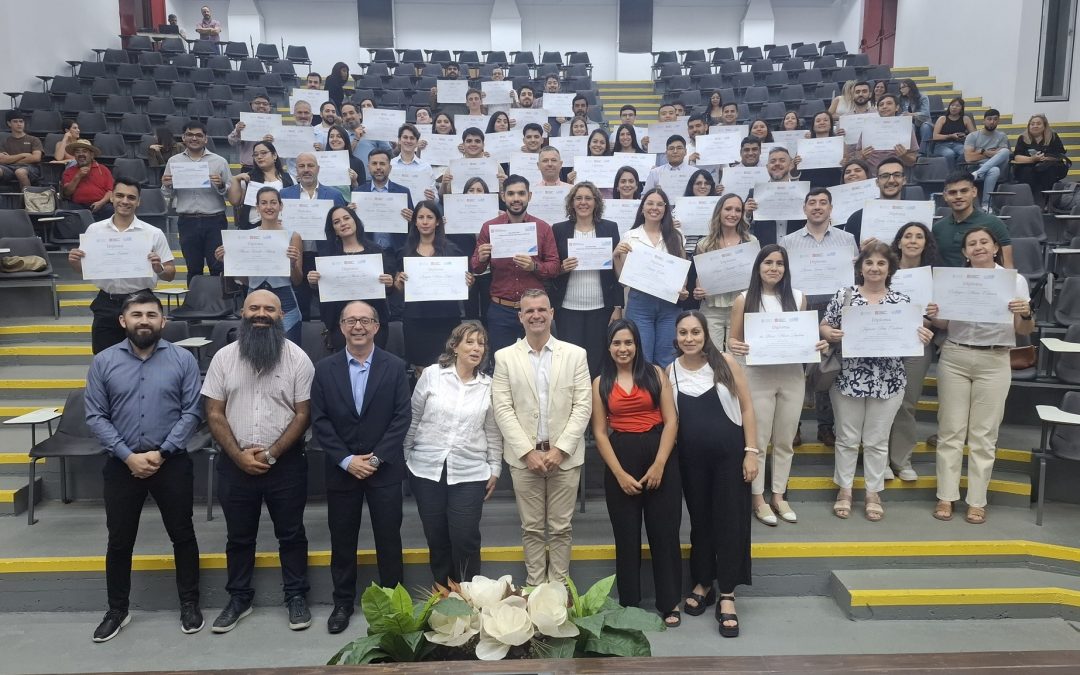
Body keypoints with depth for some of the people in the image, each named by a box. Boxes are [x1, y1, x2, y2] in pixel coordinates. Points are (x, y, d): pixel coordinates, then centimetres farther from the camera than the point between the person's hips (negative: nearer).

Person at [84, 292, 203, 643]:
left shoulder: (183, 359, -5)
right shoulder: (103, 362, -1)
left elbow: (191, 413, -7)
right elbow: (95, 417, -4)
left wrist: (161, 454, -14)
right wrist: (128, 456, -13)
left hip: (172, 463, -1)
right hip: (122, 464, 1)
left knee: (182, 535, 9)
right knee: (119, 541, 12)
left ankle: (189, 604, 25)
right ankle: (117, 610, 30)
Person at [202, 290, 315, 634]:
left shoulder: (297, 358, -7)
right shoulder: (224, 357, 0)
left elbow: (303, 413, -7)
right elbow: (214, 414, -1)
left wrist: (271, 453, -14)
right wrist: (239, 456, -11)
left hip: (285, 462, -2)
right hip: (235, 463, 2)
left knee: (291, 533, 10)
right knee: (239, 536, 15)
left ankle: (296, 596, 26)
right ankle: (239, 598, 32)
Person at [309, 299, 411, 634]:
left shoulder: (395, 366, -2)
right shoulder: (325, 369, 1)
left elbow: (402, 417, -6)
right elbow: (319, 421, -2)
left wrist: (376, 458, -13)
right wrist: (346, 460, -11)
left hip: (384, 468, -1)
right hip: (341, 469, 1)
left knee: (389, 539, 6)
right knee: (342, 540, 12)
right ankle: (343, 602, 28)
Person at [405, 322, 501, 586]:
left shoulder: (488, 386, 2)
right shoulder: (432, 375, -2)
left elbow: (493, 432, 8)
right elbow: (414, 419, 5)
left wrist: (495, 469, 8)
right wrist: (404, 456, 7)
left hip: (469, 474, 0)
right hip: (427, 470, 0)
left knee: (465, 539, -3)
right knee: (436, 537, 10)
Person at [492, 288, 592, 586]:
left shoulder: (575, 354, 3)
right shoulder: (505, 357, 3)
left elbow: (583, 406, -1)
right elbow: (502, 408, -3)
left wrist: (560, 449, -10)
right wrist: (528, 451, -10)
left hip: (565, 456, 0)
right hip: (524, 456, 0)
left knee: (561, 527, 8)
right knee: (532, 528, 9)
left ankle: (559, 586, 21)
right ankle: (534, 586, 22)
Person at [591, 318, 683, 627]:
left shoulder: (655, 373, 3)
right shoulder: (600, 383, 6)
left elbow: (671, 421, -2)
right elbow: (599, 432, 2)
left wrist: (659, 465, -10)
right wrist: (619, 473, -7)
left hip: (659, 456, -1)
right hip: (620, 459, 1)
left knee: (664, 531, 4)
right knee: (626, 535, 8)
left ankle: (669, 603, 18)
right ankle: (629, 604, 21)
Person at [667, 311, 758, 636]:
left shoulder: (726, 363, -5)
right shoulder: (670, 372, 1)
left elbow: (746, 408, -3)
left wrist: (751, 452, -8)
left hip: (729, 454, -2)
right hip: (691, 459, 2)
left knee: (730, 522, 3)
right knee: (699, 520, 13)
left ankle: (727, 597, 13)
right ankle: (702, 583, 31)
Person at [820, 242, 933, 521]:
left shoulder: (902, 301, 2)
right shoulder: (844, 295, 0)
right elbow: (824, 327, 2)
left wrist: (922, 337, -17)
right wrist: (831, 334, -19)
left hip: (888, 382, 1)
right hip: (848, 379, 0)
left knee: (877, 440, 10)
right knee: (847, 438, 10)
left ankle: (873, 493, 24)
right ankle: (844, 490, 24)